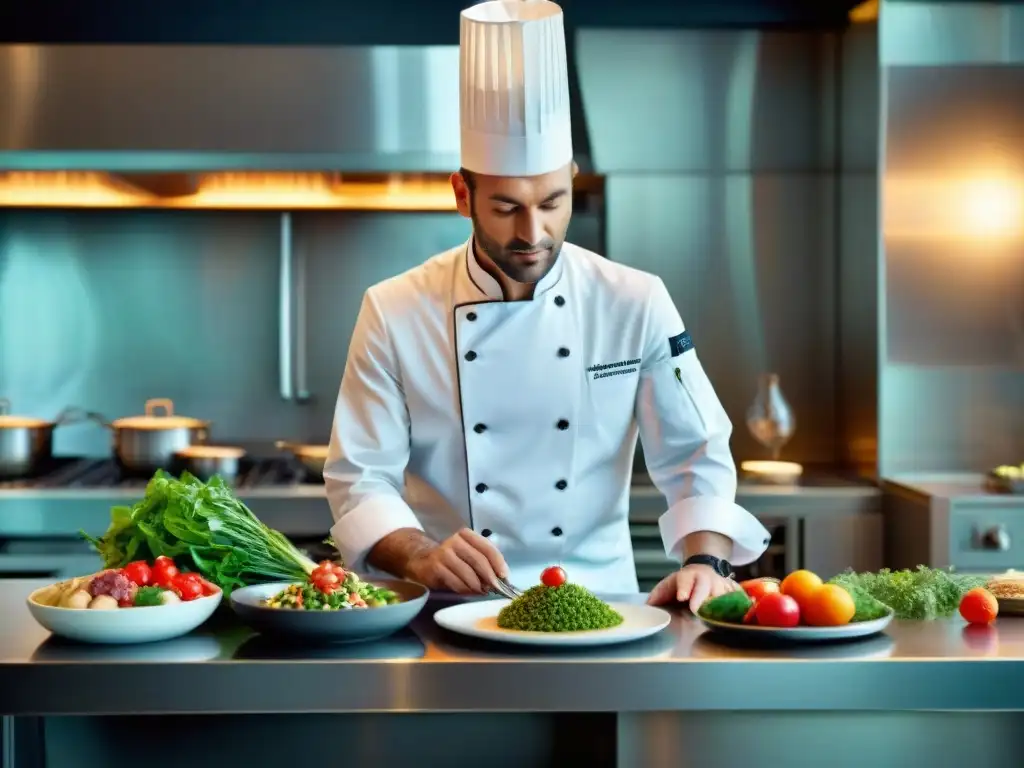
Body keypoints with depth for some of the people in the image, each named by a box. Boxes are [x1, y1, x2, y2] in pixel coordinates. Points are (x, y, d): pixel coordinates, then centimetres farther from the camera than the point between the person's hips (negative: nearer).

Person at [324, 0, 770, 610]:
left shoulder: (636, 305, 1)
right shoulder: (395, 314, -2)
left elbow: (697, 458, 4)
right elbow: (360, 477, -1)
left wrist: (705, 562, -14)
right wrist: (420, 557, -20)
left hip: (598, 601, 1)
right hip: (455, 611, 0)